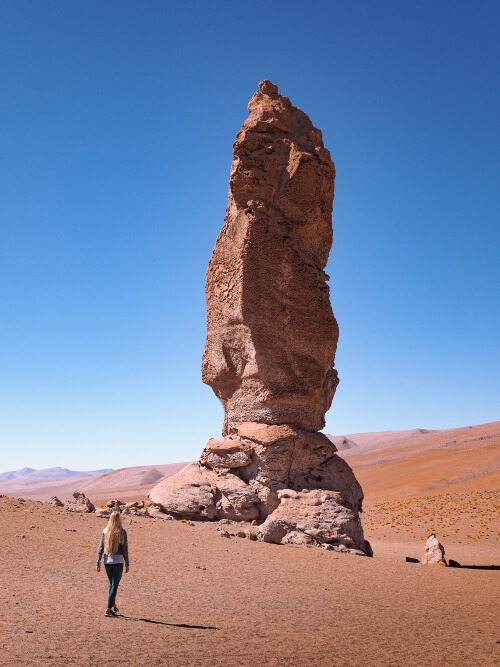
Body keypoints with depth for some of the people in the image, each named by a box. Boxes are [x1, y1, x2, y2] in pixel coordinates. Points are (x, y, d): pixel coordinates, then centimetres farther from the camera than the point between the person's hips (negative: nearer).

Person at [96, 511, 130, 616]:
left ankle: (113, 606, 31)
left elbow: (101, 547, 1)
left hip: (107, 561, 3)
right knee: (114, 585, 2)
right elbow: (124, 548, -5)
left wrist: (98, 562, 6)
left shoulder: (105, 531, 1)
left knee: (112, 584, 20)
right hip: (118, 560, -3)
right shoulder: (122, 531, -7)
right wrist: (127, 563, 1)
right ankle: (108, 609, -3)